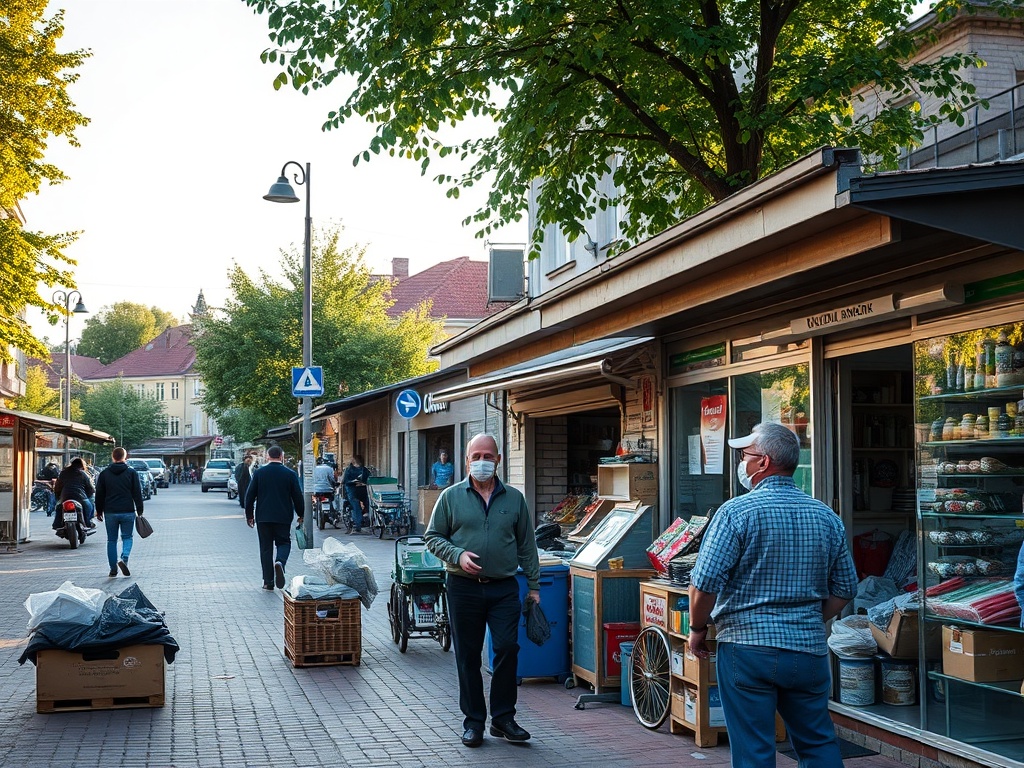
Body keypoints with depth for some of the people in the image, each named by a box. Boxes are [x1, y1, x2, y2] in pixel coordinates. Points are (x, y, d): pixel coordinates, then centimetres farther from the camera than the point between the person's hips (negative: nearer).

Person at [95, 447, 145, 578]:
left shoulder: (104, 474, 3)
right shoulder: (132, 473, -1)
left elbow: (99, 494, 8)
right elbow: (137, 493, -1)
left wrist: (99, 511, 17)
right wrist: (139, 511, 5)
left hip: (110, 513, 1)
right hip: (128, 512, -1)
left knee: (111, 540, 10)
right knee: (127, 537, 10)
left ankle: (113, 569, 9)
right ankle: (124, 558, -16)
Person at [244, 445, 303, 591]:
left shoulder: (259, 472, 0)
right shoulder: (290, 474, -2)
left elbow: (250, 495, 1)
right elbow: (298, 496, 1)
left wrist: (249, 515, 10)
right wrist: (300, 515, 13)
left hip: (263, 517, 1)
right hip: (283, 517, -1)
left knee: (266, 547, 8)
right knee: (284, 543, 12)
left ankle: (268, 581, 8)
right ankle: (280, 562, -21)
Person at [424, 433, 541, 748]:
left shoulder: (514, 499, 8)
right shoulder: (451, 497, 3)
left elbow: (527, 546, 12)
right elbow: (432, 537, 5)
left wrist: (533, 586, 9)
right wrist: (457, 555, -12)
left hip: (504, 589, 1)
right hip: (464, 588, -1)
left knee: (507, 648, -6)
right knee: (468, 656, 5)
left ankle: (503, 718, 9)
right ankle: (474, 722, 17)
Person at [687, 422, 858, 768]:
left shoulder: (736, 512, -11)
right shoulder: (827, 517, 6)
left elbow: (705, 583, -15)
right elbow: (845, 589, 11)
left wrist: (698, 629, 1)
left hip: (747, 646, -5)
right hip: (810, 649, 5)